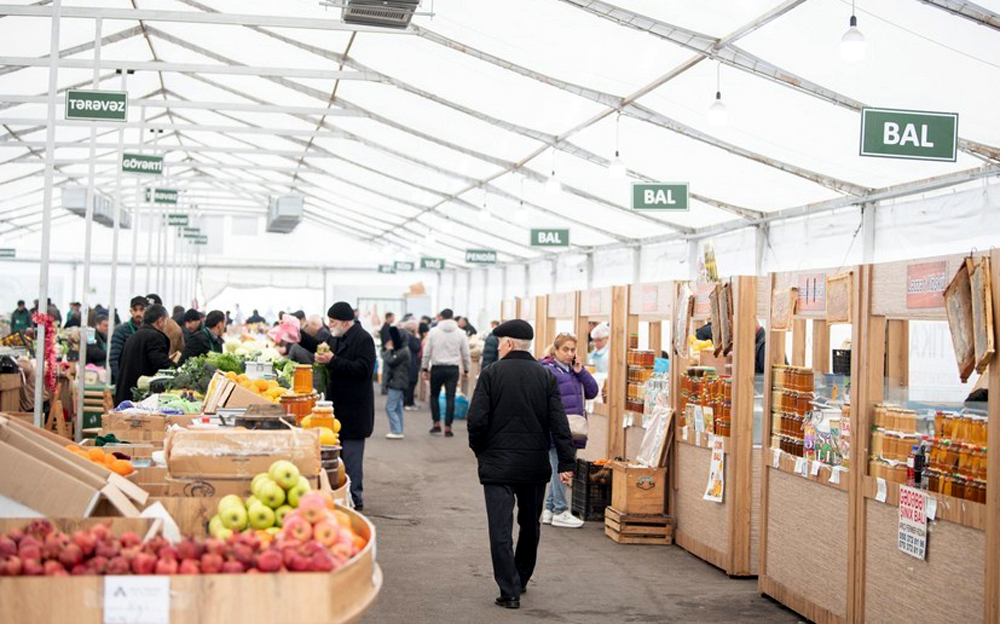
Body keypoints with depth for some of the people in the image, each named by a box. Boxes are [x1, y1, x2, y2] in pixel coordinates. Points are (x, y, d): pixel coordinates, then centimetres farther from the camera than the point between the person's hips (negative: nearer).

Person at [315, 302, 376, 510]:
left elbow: (362, 369, -23)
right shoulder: (339, 338, 16)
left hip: (354, 408, -9)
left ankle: (355, 498, 0)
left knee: (352, 454, -6)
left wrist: (333, 360, -25)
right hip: (339, 405, 9)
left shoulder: (363, 339, -13)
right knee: (337, 452, 12)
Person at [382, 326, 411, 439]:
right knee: (398, 408, 13)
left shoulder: (403, 351, -18)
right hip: (398, 383, 11)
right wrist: (388, 350, -2)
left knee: (390, 407, -10)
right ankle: (398, 431, 18)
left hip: (397, 383, -11)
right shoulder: (401, 350, 14)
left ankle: (396, 431, -11)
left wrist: (388, 350, -7)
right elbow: (390, 360, 13)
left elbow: (390, 361, -21)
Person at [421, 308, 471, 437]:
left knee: (434, 396, 15)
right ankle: (448, 427, 0)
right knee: (450, 398, 2)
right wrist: (466, 370, 17)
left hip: (437, 368, 0)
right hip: (453, 369, 1)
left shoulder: (434, 331, 0)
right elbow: (466, 354, 6)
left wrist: (425, 368, 8)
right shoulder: (460, 333, 3)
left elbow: (427, 352, 0)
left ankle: (436, 423, 9)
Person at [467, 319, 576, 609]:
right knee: (530, 525, 20)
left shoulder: (491, 374, -7)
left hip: (497, 464, -3)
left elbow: (477, 420, -12)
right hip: (535, 465, 3)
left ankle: (510, 591, -5)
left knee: (501, 529, 0)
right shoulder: (546, 377, 0)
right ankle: (521, 580, 33)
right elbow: (559, 423, -5)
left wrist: (479, 450, 5)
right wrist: (566, 462, -4)